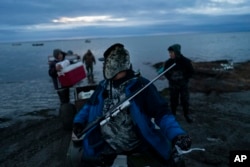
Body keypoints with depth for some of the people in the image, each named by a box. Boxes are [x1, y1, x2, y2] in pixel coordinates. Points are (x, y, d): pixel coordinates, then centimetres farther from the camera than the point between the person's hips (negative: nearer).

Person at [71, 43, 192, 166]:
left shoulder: (141, 85, -11)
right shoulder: (103, 86, 4)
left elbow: (161, 112, -12)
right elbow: (90, 106, 19)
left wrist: (176, 134, -28)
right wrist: (78, 122, 2)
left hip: (139, 146, -3)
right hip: (105, 146, 4)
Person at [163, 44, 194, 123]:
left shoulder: (186, 61, -12)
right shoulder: (168, 62, -9)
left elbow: (191, 72, -1)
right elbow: (166, 73, 4)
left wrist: (184, 78, -12)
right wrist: (171, 79, -9)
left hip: (183, 84, -1)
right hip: (173, 85, 1)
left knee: (185, 100, 7)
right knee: (173, 100, 10)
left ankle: (187, 115, 26)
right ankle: (173, 114, 28)